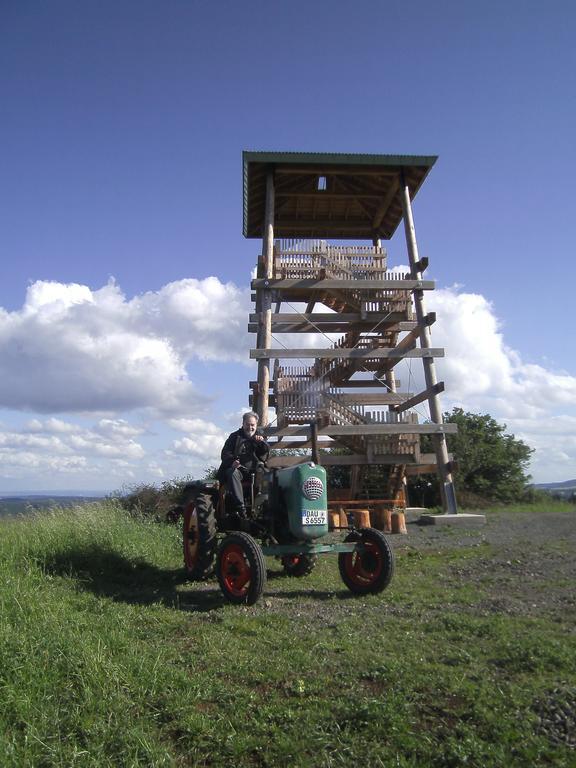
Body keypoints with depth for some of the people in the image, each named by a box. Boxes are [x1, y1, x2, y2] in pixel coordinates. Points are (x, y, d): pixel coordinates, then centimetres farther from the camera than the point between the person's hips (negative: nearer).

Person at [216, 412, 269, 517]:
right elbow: (225, 454, 3)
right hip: (235, 468, -2)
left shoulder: (259, 438, 20)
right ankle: (241, 507, -42)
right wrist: (232, 461, -19)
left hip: (252, 470, 3)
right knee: (232, 473, -35)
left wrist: (262, 442, -15)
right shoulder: (235, 436, 13)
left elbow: (265, 454, 5)